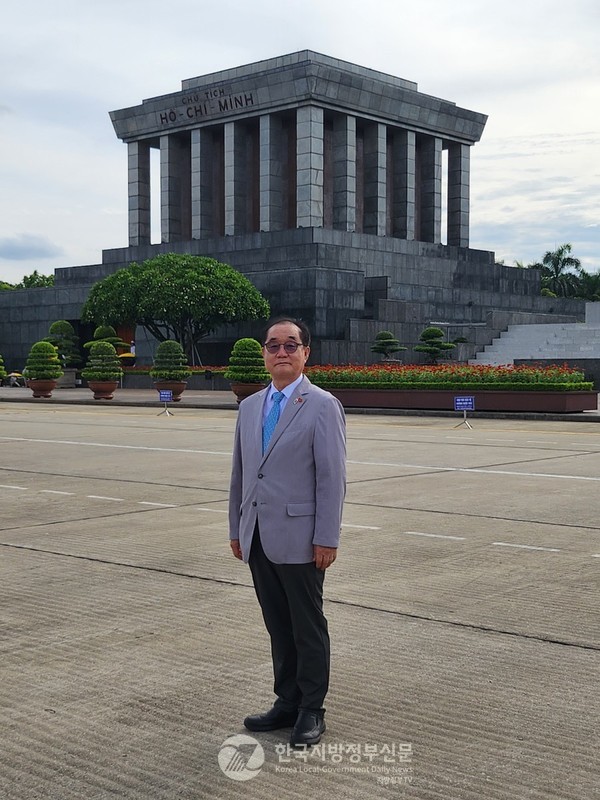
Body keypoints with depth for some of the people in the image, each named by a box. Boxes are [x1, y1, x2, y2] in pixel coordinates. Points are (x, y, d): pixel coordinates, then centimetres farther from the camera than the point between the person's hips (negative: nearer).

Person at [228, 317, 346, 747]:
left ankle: (311, 711, 17)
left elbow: (332, 478, -10)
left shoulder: (322, 406, -7)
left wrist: (327, 539, -14)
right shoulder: (250, 407, 12)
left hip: (299, 539, -6)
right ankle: (287, 702, 26)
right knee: (278, 627, 14)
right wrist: (236, 528, 14)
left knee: (308, 628, 5)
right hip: (258, 538, 6)